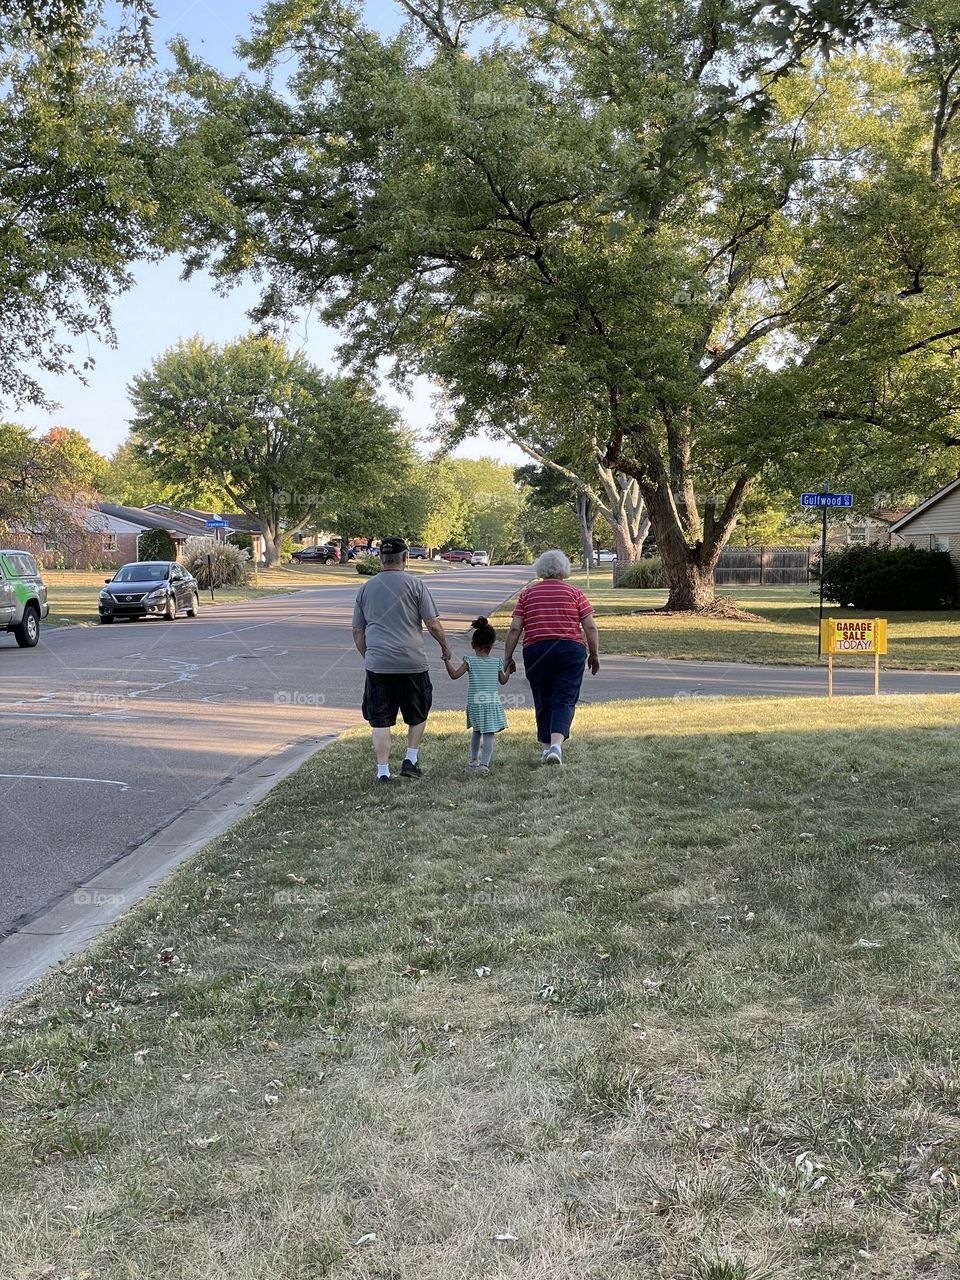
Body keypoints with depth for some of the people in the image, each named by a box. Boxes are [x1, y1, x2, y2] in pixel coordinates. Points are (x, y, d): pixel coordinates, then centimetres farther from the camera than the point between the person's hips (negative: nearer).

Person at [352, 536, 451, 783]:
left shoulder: (366, 588, 10)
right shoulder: (415, 584, -2)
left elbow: (357, 632, 14)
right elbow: (433, 624, -3)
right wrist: (445, 647, 13)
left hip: (377, 664, 2)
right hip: (412, 663, -2)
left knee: (380, 721, 6)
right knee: (418, 715, 18)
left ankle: (383, 772, 6)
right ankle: (411, 759, 15)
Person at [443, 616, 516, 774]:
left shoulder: (470, 662, -5)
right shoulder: (497, 662, 2)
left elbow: (454, 675, -7)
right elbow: (503, 681, 13)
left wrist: (448, 661, 5)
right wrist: (508, 669, 30)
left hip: (475, 703, 1)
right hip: (493, 703, -1)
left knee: (476, 731, 21)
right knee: (489, 735, -4)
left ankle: (474, 760, 28)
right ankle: (484, 763, -17)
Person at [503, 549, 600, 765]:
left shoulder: (527, 594, 8)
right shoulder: (574, 593, 6)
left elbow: (515, 629, 3)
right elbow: (590, 627, 2)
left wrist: (507, 657, 8)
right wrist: (594, 655, 11)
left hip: (535, 652, 1)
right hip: (570, 650, -1)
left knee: (543, 702, 13)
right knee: (565, 701, -1)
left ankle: (547, 747, 17)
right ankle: (556, 745, -19)